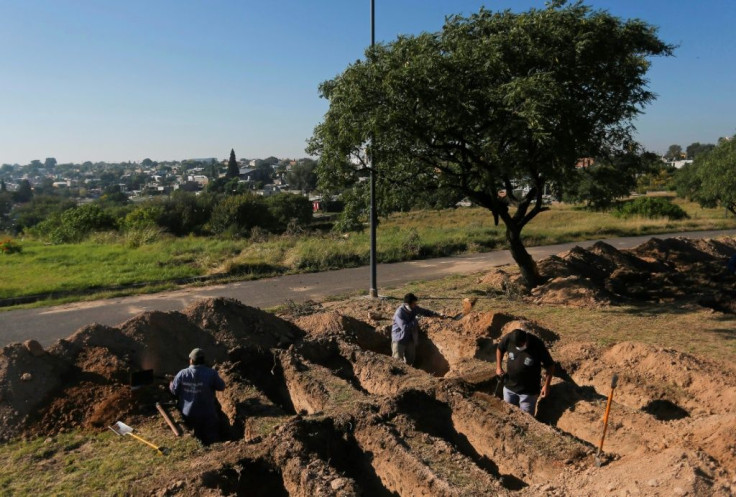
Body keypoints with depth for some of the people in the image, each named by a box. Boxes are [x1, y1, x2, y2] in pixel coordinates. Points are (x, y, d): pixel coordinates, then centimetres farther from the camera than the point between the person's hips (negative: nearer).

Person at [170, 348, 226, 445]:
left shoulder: (182, 374, -13)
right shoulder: (211, 373, -21)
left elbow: (174, 391, -3)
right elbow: (221, 387, -11)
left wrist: (171, 385, 20)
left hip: (187, 414, 3)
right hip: (207, 415, -3)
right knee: (212, 440, 13)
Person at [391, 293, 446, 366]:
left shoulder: (414, 308, -7)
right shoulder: (399, 313, -28)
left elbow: (425, 311, 9)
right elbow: (405, 327, -32)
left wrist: (438, 315, 7)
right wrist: (415, 321, -19)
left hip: (410, 338, 7)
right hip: (399, 339, -7)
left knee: (410, 361, 13)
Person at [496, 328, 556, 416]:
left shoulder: (537, 345, -25)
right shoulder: (509, 338, -17)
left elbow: (550, 365, -13)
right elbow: (500, 348, 5)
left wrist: (546, 385, -15)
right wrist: (498, 367, -2)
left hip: (529, 391, -3)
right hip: (509, 387, 3)